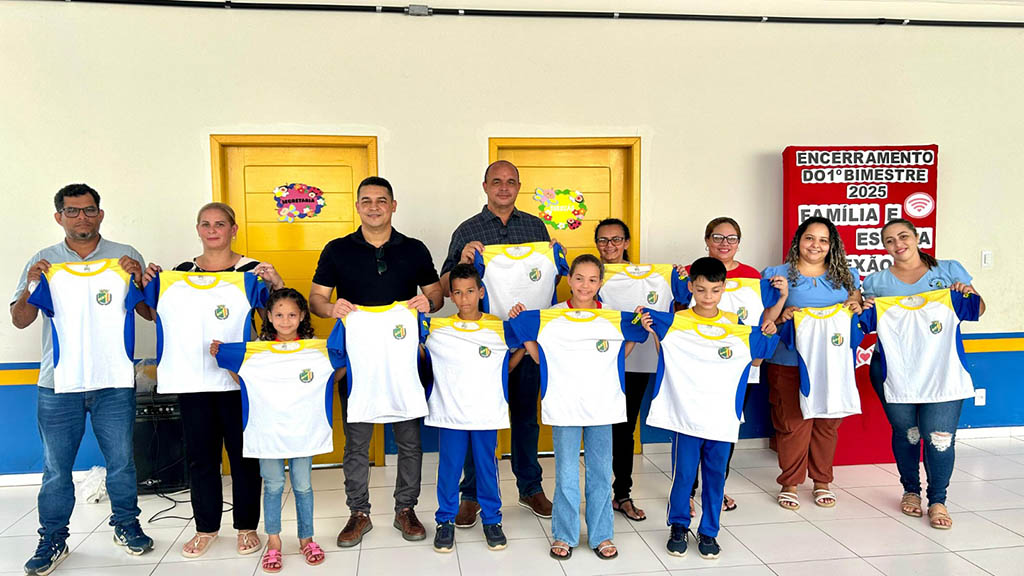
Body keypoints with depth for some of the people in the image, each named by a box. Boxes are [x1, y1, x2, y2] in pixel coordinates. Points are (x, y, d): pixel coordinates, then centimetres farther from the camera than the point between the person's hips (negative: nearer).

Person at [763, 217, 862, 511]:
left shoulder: (846, 276, 14)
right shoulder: (776, 274, 4)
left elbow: (859, 311, 18)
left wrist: (856, 308, -4)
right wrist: (781, 315, -18)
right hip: (789, 364, -3)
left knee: (828, 423, 7)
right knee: (793, 423, -3)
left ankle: (822, 481, 24)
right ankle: (790, 483, 13)